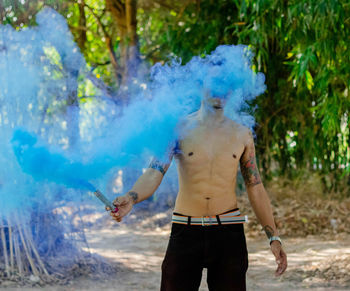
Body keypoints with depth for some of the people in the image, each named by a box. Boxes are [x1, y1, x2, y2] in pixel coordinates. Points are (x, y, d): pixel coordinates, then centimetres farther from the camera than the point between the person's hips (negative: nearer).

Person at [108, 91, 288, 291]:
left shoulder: (241, 134, 8)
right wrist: (131, 198, -30)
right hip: (185, 230, -1)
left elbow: (255, 188, 12)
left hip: (228, 231, 2)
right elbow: (154, 174, -9)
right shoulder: (179, 129, 1)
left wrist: (273, 237, 8)